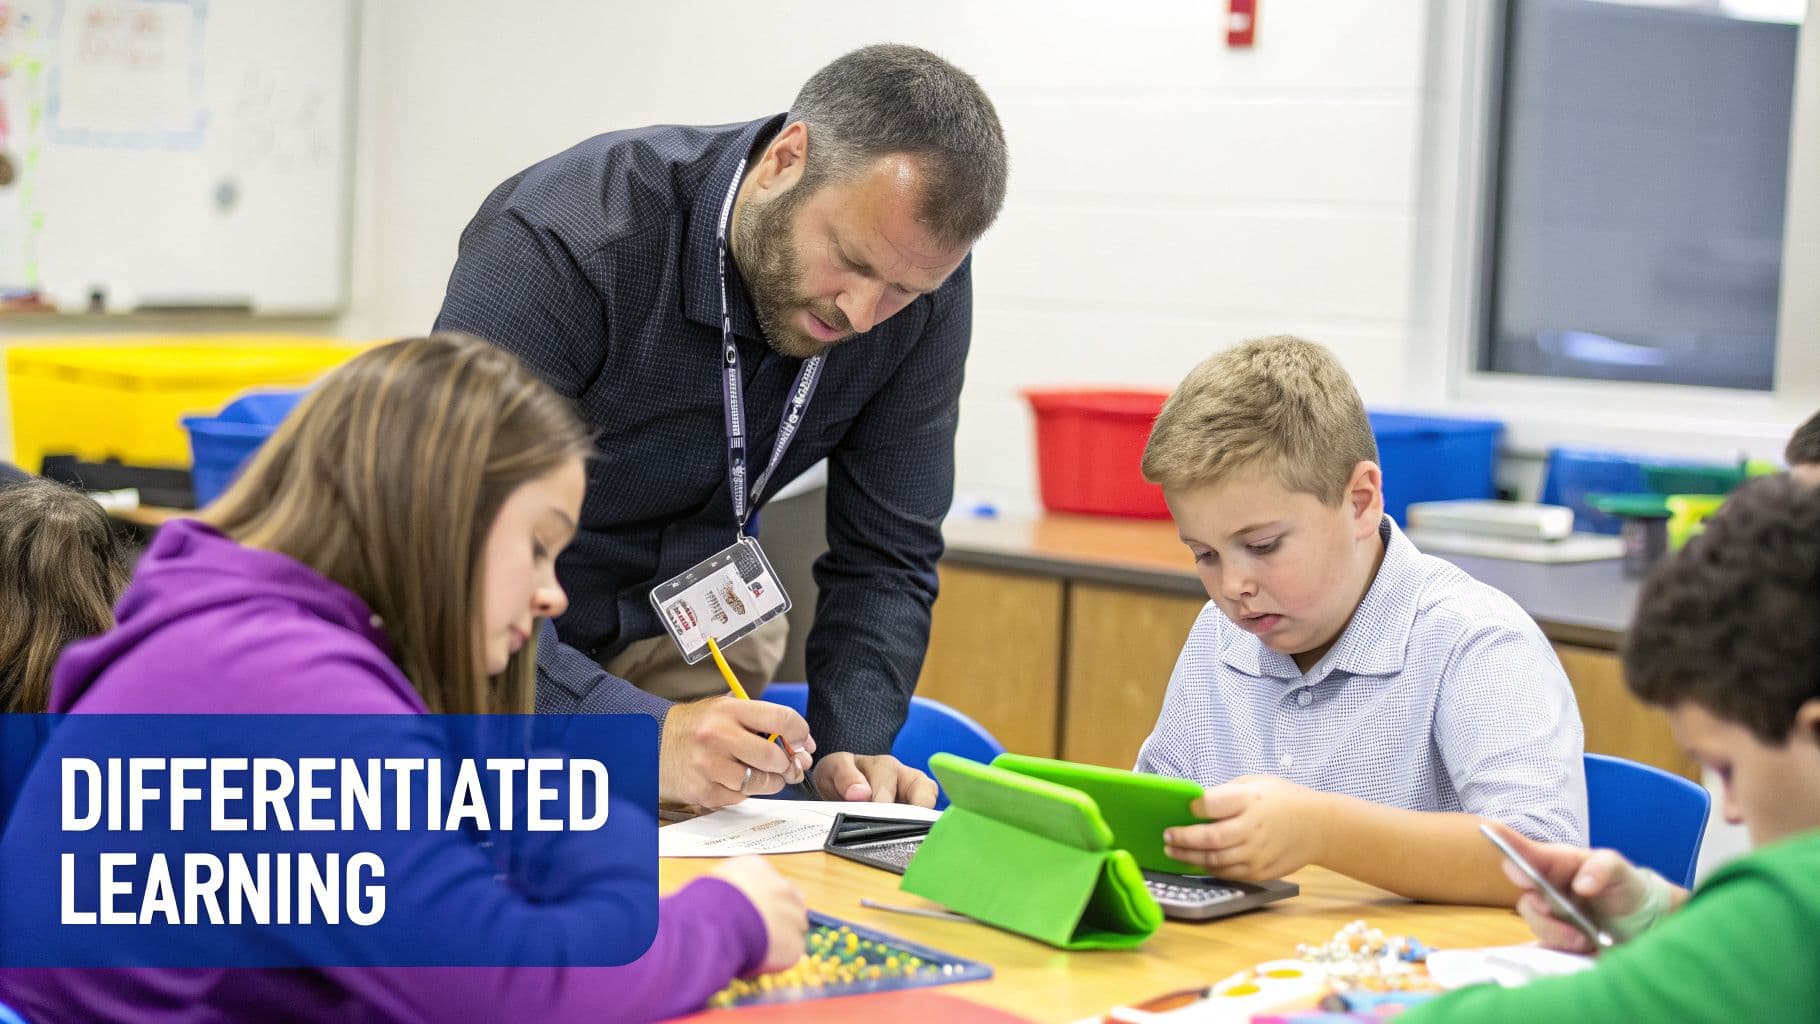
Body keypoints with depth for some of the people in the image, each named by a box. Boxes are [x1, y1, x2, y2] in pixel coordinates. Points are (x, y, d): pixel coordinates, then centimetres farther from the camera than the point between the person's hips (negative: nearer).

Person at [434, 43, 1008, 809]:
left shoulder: (921, 291, -14)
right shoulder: (561, 246, -30)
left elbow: (884, 555, -7)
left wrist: (850, 748, -24)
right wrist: (639, 736, -46)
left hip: (690, 636, 5)